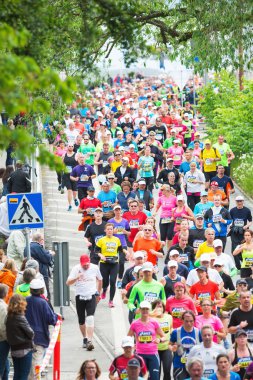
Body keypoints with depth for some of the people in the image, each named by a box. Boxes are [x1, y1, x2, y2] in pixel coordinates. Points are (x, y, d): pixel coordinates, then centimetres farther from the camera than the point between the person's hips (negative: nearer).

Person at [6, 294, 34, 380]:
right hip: (24, 349, -7)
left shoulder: (8, 318, 4)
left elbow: (9, 334, 8)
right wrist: (30, 340, 9)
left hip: (14, 349, 7)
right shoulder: (20, 318, -16)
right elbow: (30, 333, -10)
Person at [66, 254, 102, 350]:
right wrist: (76, 278, -32)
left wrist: (98, 293, 20)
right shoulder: (76, 269, -7)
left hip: (91, 296, -1)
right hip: (80, 296, 1)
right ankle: (85, 338, 31)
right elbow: (68, 283, -14)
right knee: (81, 320, 11)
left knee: (90, 319, -17)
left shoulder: (95, 268, -3)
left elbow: (100, 280, 15)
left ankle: (89, 341, -22)